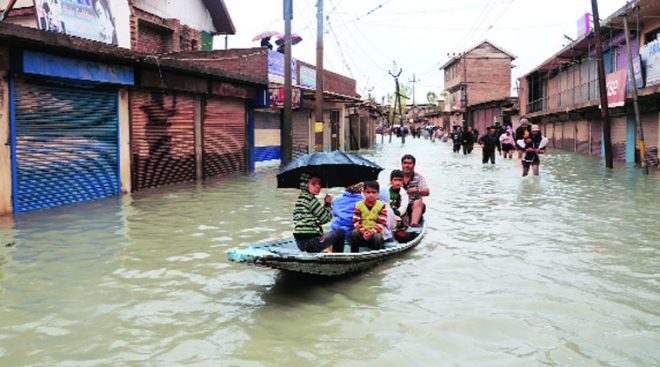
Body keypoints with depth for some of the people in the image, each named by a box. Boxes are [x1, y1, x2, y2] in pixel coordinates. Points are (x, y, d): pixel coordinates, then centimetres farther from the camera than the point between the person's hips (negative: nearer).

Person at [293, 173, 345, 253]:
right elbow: (325, 219, -10)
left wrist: (326, 204, 10)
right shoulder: (310, 198, -12)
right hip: (311, 242, -9)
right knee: (340, 232, 9)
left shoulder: (301, 197, 16)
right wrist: (328, 205, 3)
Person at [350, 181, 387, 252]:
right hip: (362, 233, 1)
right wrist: (363, 232, -20)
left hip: (375, 233, -1)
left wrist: (372, 232, -22)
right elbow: (356, 222, -3)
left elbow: (381, 223, -7)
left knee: (377, 237, -36)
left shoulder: (381, 206, -1)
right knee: (354, 233, -30)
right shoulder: (359, 205, 3)